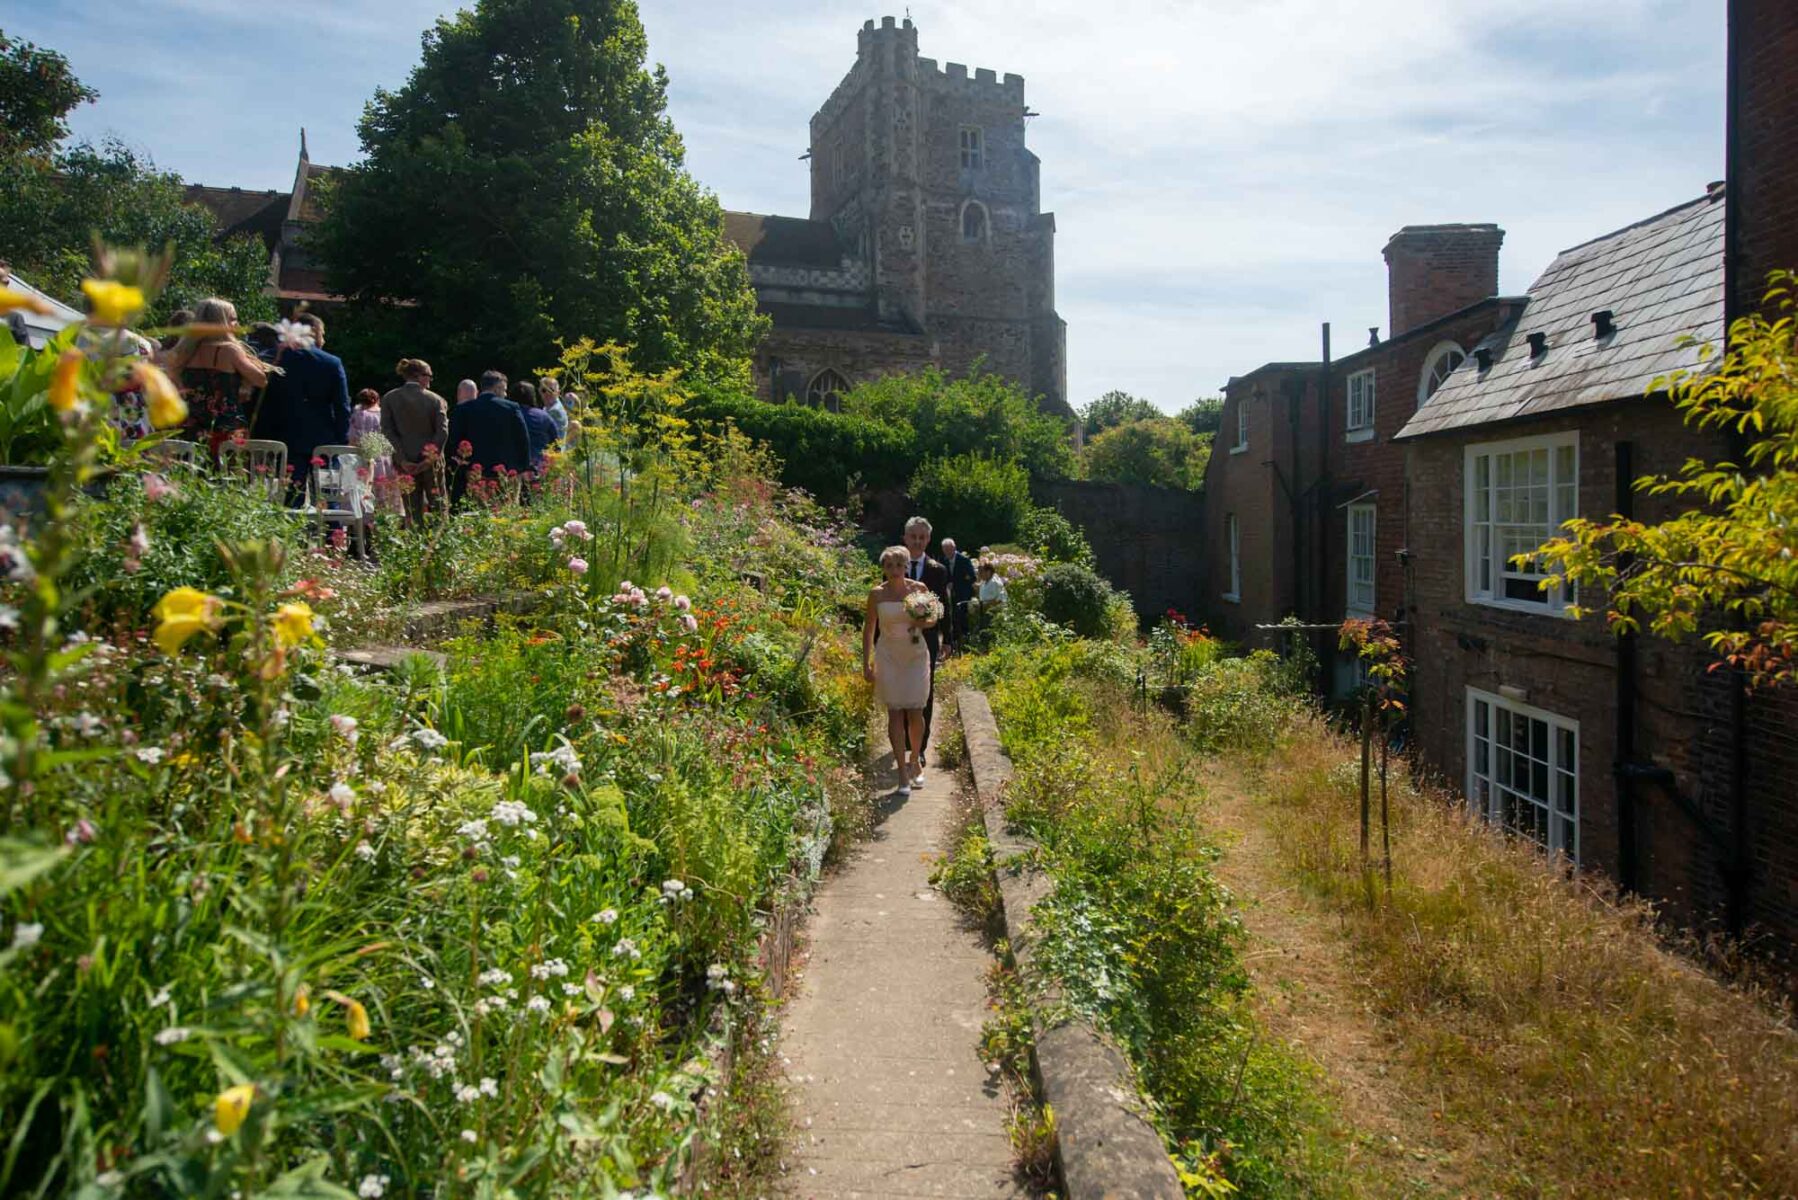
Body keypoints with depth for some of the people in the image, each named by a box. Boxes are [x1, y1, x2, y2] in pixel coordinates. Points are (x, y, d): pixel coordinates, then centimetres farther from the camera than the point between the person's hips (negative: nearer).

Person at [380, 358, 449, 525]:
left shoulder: (389, 399, 2)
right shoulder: (435, 399, -3)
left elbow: (387, 431, -4)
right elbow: (442, 431, -11)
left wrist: (402, 459, -7)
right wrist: (431, 457, -11)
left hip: (405, 463, 1)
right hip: (431, 462, -1)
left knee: (412, 509, 4)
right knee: (437, 505, 9)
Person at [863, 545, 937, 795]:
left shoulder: (920, 589, -2)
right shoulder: (876, 594, -3)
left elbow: (933, 620, 10)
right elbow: (869, 628, 4)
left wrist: (923, 622, -14)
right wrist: (866, 664, 2)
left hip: (916, 654, 1)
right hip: (888, 656, 0)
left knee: (915, 712, 2)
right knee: (895, 714, -1)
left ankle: (915, 761, 26)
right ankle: (903, 773, 4)